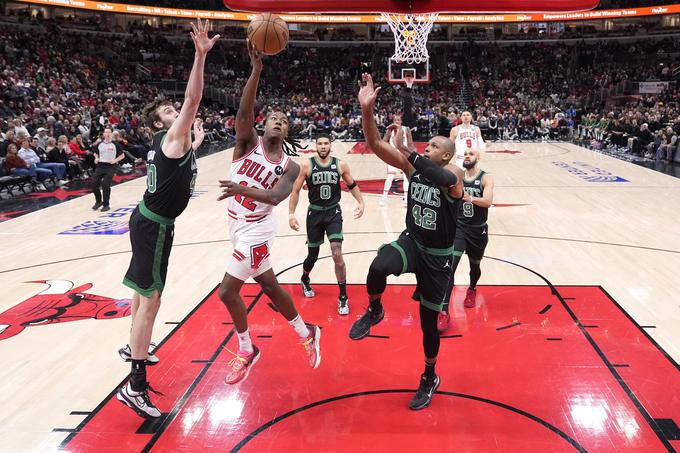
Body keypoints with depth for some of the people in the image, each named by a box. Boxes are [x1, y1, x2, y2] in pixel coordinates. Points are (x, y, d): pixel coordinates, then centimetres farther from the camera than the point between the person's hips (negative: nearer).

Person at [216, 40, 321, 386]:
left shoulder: (289, 166, -7)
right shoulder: (248, 143, -3)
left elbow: (276, 197, -24)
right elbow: (244, 111, -21)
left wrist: (242, 189, -38)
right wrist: (257, 70, -30)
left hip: (255, 231, -4)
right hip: (241, 228, 4)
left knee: (227, 290, -5)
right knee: (269, 286, 16)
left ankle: (246, 352, 17)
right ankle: (306, 333, 36)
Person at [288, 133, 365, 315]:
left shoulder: (340, 165, -3)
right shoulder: (306, 165, -8)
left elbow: (352, 185, 10)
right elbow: (295, 191, -4)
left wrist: (361, 202, -4)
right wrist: (291, 214, -13)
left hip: (333, 212, 0)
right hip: (315, 213, 0)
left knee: (337, 254, -13)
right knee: (313, 255, 12)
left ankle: (343, 297, 0)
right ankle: (304, 280, 46)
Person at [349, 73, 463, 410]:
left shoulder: (455, 175, -16)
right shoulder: (413, 166, -4)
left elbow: (445, 179, -43)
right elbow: (375, 145, -14)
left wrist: (409, 153, -48)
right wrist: (367, 109, -29)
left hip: (438, 256, -2)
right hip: (411, 242, 3)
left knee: (428, 321, 8)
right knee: (378, 267, -33)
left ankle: (430, 378, 34)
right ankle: (374, 312, 0)